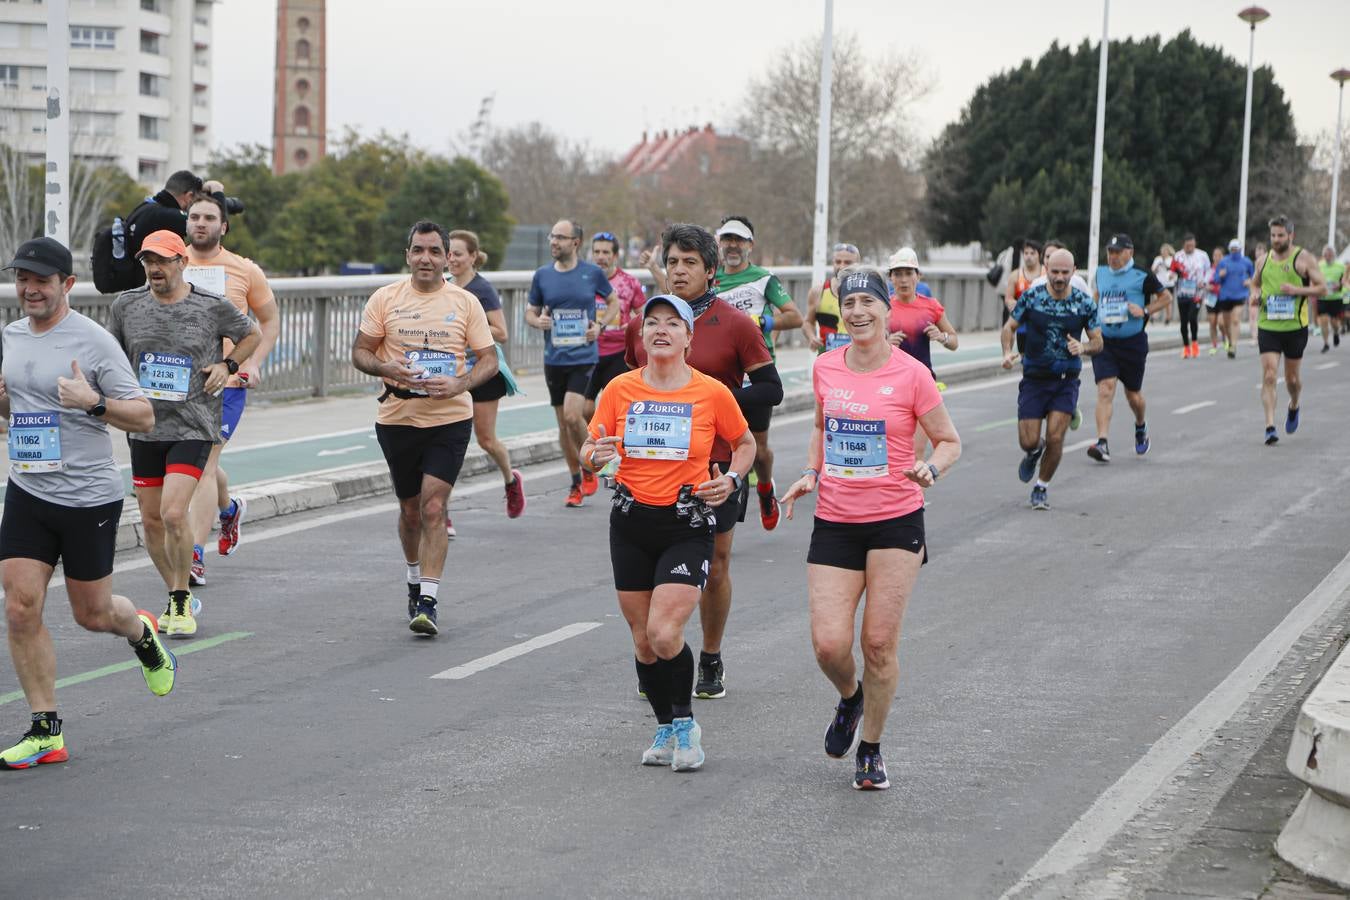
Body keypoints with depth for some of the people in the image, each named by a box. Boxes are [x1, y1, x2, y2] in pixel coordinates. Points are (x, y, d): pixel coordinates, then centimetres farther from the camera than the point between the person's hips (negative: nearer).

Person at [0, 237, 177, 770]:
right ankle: (45, 731, 2)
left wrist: (94, 402, -28)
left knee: (92, 614, 7)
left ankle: (142, 633, 43)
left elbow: (143, 417, -11)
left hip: (89, 497, -5)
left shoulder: (94, 341, -12)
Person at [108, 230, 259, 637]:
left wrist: (228, 365, 0)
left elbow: (253, 335, 14)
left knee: (173, 513, -17)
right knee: (151, 520, 8)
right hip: (144, 427, 4)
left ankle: (182, 600, 0)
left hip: (193, 426, -4)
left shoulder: (212, 306, -4)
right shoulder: (126, 305, 3)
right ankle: (178, 598, 27)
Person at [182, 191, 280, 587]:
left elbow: (270, 320, 12)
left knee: (203, 462, -14)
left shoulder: (244, 271, 1)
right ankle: (229, 509, 49)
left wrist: (254, 362, -2)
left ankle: (195, 557, -15)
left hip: (227, 381, -3)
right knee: (200, 464, 16)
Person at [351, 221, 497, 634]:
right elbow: (360, 352, 4)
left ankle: (428, 602, -12)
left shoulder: (465, 302, 1)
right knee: (410, 509, 15)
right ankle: (415, 580, 39)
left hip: (450, 419, -2)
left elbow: (489, 360, 3)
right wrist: (387, 369, -17)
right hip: (397, 418, 2)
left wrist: (460, 385, -15)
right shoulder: (385, 298, 2)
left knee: (433, 509, -12)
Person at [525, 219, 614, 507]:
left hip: (584, 357, -3)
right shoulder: (542, 275, 4)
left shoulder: (593, 273, -2)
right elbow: (530, 312, 13)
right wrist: (537, 320, -10)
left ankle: (589, 468, 6)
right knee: (563, 423, 8)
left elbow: (613, 301, 13)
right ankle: (576, 483, 21)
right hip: (554, 359, 3)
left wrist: (599, 326, -3)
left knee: (572, 416, -18)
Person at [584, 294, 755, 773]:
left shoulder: (712, 392, -4)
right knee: (643, 640, 7)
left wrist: (731, 479, -6)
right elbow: (588, 451, 6)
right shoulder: (620, 389, 0)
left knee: (665, 633, -16)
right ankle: (665, 728, 26)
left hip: (689, 526, -3)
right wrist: (596, 455, -17)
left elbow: (744, 443, 12)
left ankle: (685, 721, 7)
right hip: (632, 522, 3)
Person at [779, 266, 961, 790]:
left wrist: (930, 469, -17)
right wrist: (810, 474, 8)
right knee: (829, 644, -7)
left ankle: (871, 749, 16)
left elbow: (950, 442, 3)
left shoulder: (911, 374, -7)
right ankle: (850, 698, 28)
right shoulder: (825, 368, 4)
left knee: (880, 643, -3)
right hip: (834, 524, 3)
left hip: (896, 522, -3)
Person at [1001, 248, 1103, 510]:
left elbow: (1098, 342, 2)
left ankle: (1042, 488, 13)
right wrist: (1008, 352, -15)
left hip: (1066, 380, 0)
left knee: (1055, 437, -11)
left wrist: (1083, 348, -21)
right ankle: (1034, 452, 36)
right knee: (1029, 441, -4)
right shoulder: (1031, 296, -6)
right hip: (1034, 377, 0)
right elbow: (1009, 327, 4)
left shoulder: (1084, 302, -5)